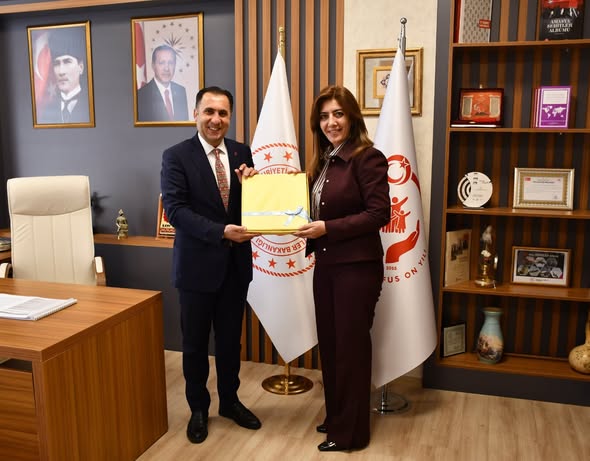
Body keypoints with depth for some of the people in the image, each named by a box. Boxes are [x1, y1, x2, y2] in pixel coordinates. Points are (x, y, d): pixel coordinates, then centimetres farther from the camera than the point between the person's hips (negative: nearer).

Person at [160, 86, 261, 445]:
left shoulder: (242, 153, 3)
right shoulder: (176, 156, -8)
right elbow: (175, 209, -17)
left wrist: (249, 185, -16)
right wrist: (221, 232, -27)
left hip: (236, 263, 3)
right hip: (197, 264, -3)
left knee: (231, 339, 18)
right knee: (195, 343, 12)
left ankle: (230, 401, 38)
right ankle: (199, 408, 33)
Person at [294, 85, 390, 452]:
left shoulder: (368, 158, -13)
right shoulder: (324, 160, 11)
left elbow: (379, 214, -19)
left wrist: (327, 228, -22)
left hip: (357, 266, -8)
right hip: (325, 264, 8)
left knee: (351, 346, 4)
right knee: (329, 343, 16)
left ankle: (350, 431, 20)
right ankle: (336, 417, 34)